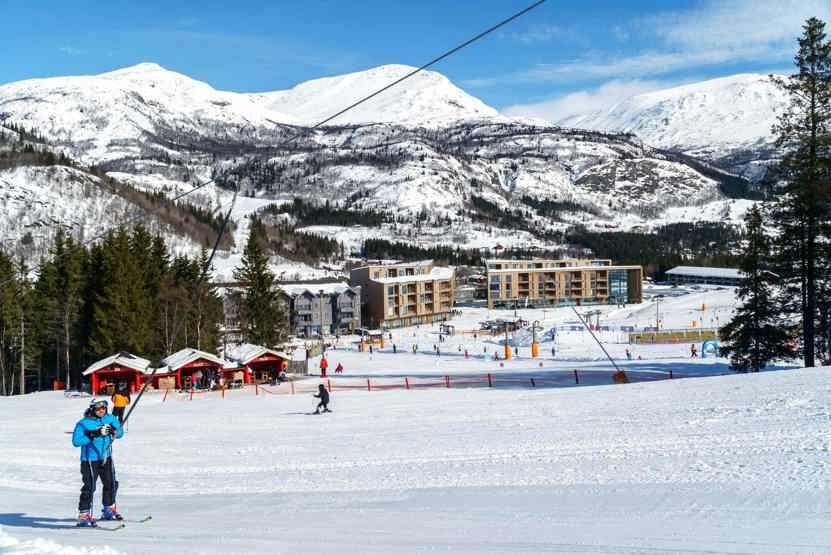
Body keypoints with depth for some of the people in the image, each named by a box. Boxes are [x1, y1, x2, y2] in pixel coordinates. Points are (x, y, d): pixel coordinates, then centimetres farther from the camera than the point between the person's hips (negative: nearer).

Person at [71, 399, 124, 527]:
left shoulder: (110, 419, 1)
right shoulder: (83, 424, -14)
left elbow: (120, 433, 6)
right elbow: (76, 441, -20)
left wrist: (113, 431, -17)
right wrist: (93, 435, -28)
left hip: (106, 458, 6)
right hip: (90, 460, -6)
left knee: (111, 484, 15)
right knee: (89, 487, -10)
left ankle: (109, 511, 34)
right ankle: (84, 516, -2)